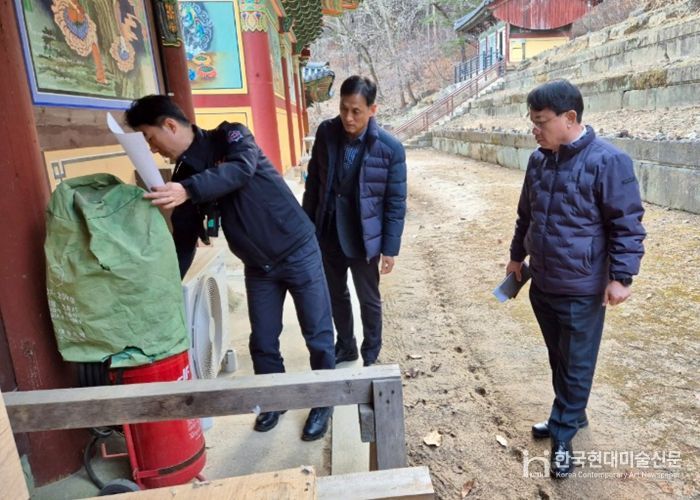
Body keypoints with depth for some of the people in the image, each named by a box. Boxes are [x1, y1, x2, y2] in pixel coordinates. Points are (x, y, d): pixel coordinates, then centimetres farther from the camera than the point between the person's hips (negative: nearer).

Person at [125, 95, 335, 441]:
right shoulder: (183, 176, 4)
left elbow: (241, 169, -35)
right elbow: (184, 241, 5)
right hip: (258, 267, 6)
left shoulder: (229, 137, -11)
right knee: (262, 342, 12)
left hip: (298, 252, -5)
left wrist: (188, 191, -47)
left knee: (317, 335, 6)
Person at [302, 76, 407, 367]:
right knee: (336, 295, 20)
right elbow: (313, 183, 4)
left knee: (369, 300, 13)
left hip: (364, 239, -4)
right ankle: (345, 347, 42)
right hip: (328, 236, 4)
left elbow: (396, 203, -10)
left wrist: (390, 248, -10)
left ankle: (371, 356, 35)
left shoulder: (390, 148, -16)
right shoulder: (326, 133, -6)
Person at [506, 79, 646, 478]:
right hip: (542, 284, 7)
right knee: (558, 359, 21)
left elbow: (628, 224, -14)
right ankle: (571, 415, 40)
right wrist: (517, 256, 20)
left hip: (582, 291, -6)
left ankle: (562, 434, 24)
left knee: (577, 366, 10)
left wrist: (622, 276, -16)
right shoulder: (539, 159, 4)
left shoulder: (608, 161, -17)